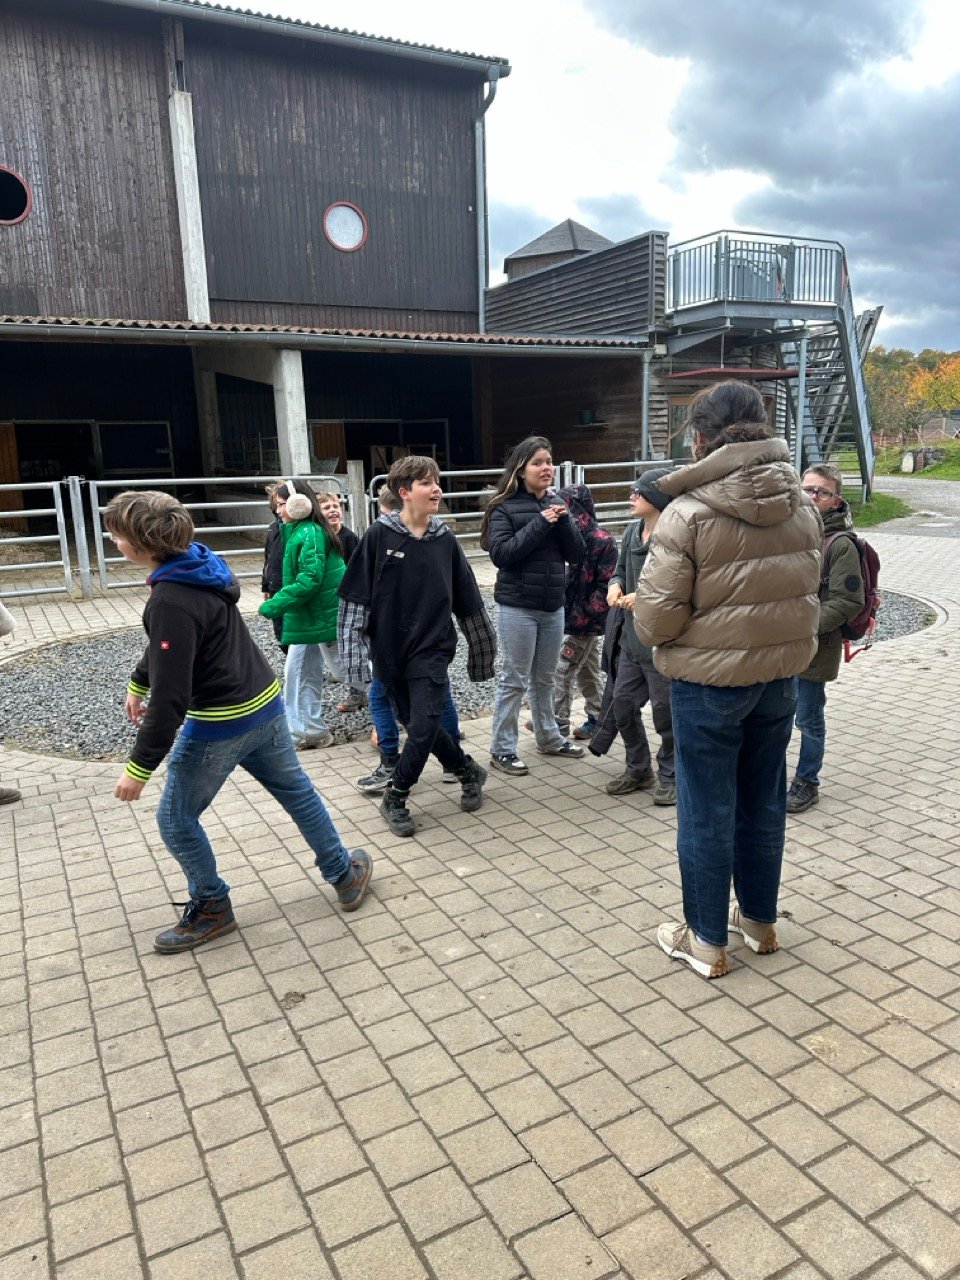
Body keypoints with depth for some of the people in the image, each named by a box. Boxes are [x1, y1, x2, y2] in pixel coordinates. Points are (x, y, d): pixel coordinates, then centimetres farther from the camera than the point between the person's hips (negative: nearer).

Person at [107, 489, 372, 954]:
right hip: (265, 704, 9)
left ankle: (211, 909, 28)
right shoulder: (198, 565, 3)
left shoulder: (170, 600, -25)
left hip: (220, 724, -9)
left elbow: (170, 697, -26)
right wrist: (137, 682, 31)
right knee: (297, 792, 21)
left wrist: (139, 767, -19)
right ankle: (345, 874, 34)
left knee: (176, 820, 12)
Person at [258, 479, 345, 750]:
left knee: (344, 669, 3)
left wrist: (273, 606, -23)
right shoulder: (296, 532, 10)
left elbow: (310, 580, -26)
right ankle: (307, 731, 20)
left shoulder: (310, 534, -20)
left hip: (326, 616, -10)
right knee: (298, 671, 11)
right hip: (306, 617, 10)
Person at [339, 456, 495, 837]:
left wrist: (484, 650, 12)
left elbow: (468, 601, 8)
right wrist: (355, 651, -10)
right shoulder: (379, 535, -6)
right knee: (415, 725, 9)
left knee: (424, 727, -8)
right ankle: (468, 771, 33)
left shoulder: (445, 541, 0)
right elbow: (356, 595, -5)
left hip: (431, 651, 0)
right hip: (389, 652, 0)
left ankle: (395, 798, 14)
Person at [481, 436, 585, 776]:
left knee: (544, 678, 18)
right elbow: (501, 553, -18)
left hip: (553, 607, 5)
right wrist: (540, 523, -20)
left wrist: (563, 521, -13)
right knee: (514, 680, 1)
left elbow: (576, 554, 4)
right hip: (517, 607, -5)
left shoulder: (556, 504, 7)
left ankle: (549, 738, 32)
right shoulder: (504, 507, -7)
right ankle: (502, 750, 12)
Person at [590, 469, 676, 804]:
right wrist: (616, 585, -3)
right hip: (630, 636, 8)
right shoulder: (633, 531, 7)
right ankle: (638, 769, 31)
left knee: (665, 708, 4)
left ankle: (670, 776, 24)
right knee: (622, 700, 13)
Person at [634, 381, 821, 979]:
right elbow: (806, 587, 7)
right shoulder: (801, 504, 0)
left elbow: (656, 617, -20)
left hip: (709, 680, -6)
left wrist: (655, 631, 2)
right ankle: (760, 920, 37)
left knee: (707, 811, 8)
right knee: (764, 802, 20)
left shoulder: (689, 513, -19)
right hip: (782, 675, 6)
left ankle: (707, 940, 23)